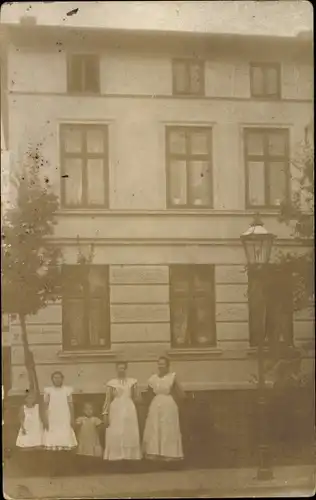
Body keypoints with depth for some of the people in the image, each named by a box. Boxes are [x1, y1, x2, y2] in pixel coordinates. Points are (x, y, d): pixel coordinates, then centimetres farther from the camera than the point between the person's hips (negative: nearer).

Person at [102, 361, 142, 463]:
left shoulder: (132, 381, 8)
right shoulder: (111, 383, 3)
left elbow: (137, 398, 10)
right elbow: (108, 400, 1)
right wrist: (105, 414, -6)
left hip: (129, 410, 2)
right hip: (116, 410, -1)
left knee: (130, 434, -1)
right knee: (115, 435, -6)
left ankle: (129, 455, 4)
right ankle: (116, 456, -1)